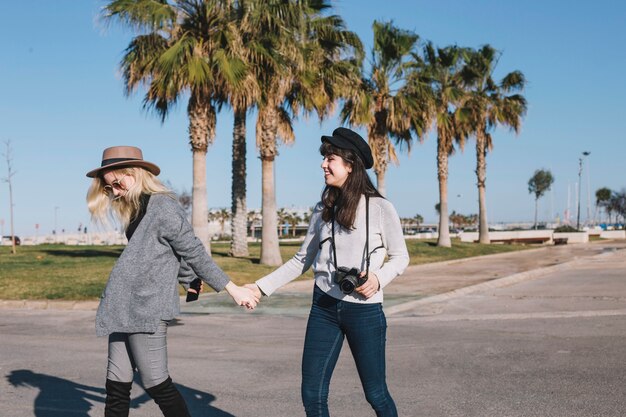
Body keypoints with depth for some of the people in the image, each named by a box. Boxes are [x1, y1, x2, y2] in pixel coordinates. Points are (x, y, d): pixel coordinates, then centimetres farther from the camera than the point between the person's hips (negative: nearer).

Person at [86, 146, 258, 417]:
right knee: (116, 386, 10)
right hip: (124, 312, 9)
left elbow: (194, 253, -10)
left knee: (157, 385, -3)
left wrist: (233, 290, -9)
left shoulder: (162, 207, -12)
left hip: (146, 312, -9)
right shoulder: (138, 209, 16)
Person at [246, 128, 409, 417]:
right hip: (324, 307, 4)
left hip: (364, 310, -4)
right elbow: (301, 261, 10)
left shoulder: (380, 209, -7)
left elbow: (400, 257, 2)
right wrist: (262, 287, 2)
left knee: (376, 394, 6)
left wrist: (379, 278, -18)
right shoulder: (324, 209, 5)